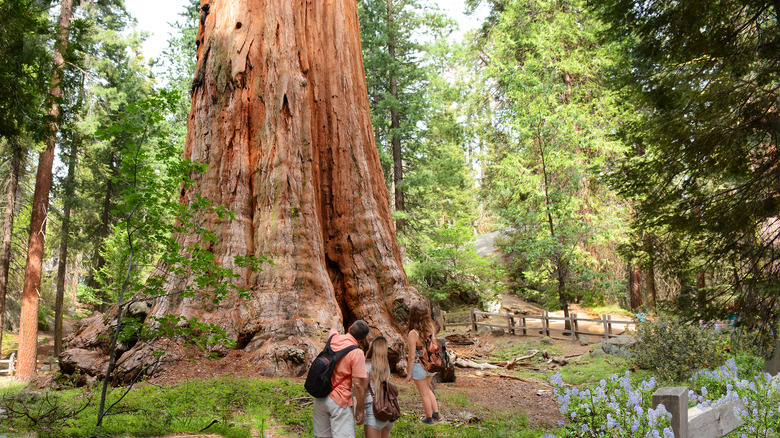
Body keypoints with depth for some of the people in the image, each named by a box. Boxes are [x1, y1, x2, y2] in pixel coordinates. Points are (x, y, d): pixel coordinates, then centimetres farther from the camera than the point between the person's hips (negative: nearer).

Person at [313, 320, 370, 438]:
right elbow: (358, 384, -17)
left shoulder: (333, 338, 1)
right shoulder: (357, 353, -17)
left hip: (320, 397, 7)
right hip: (339, 400, -7)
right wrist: (360, 409, -7)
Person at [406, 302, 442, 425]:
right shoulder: (432, 327, -12)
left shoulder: (413, 334, -27)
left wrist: (409, 373, -9)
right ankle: (436, 414, 36)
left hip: (419, 366, -5)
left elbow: (412, 356, -20)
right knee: (427, 389, 30)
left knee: (424, 394, 17)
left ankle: (429, 419, 36)